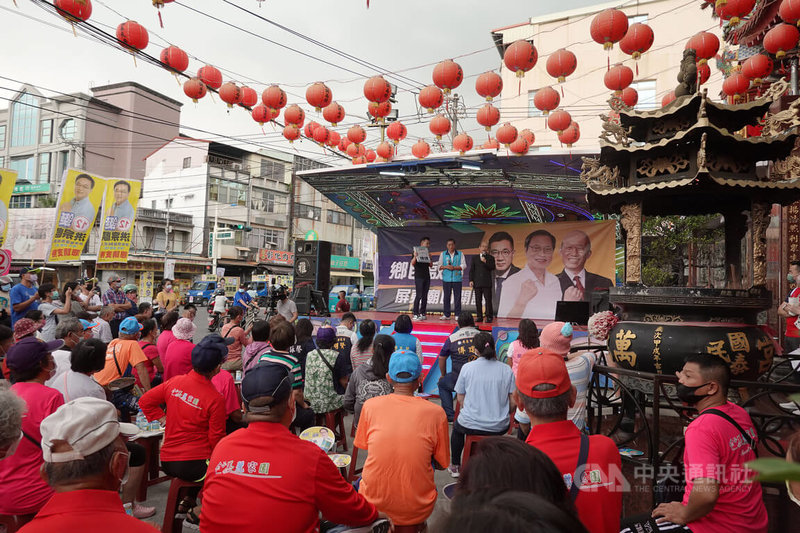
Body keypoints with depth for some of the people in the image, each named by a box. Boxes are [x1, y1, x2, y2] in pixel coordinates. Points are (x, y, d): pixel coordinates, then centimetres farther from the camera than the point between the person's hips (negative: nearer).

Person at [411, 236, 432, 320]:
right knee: (418, 295, -9)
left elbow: (431, 265, 14)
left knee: (425, 296, 5)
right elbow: (412, 263, -12)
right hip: (419, 276, -6)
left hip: (427, 277, 6)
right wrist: (415, 256, -28)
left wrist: (429, 257, -2)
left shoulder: (427, 253, 16)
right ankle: (415, 314, -6)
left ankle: (422, 313, 10)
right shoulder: (416, 252, -1)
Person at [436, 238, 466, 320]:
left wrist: (454, 267, -12)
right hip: (446, 279, 1)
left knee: (457, 297, -1)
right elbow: (439, 266, 7)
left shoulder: (460, 254, 6)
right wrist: (446, 267, -10)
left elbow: (464, 265, 0)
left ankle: (458, 315, 5)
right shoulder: (443, 254, 10)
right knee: (446, 297, 4)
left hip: (457, 279, -1)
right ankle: (446, 315, 11)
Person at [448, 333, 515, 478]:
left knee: (457, 426, 32)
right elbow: (513, 402, -3)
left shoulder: (467, 367, -7)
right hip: (499, 427, 2)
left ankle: (455, 466, 43)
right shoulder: (506, 370, -4)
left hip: (471, 425, -1)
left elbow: (460, 398, 1)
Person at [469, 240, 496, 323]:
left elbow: (493, 267, -6)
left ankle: (489, 317, 0)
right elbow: (471, 270, 10)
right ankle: (479, 317, 9)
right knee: (478, 301, 3)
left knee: (488, 300, -5)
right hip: (477, 283, 2)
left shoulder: (490, 258, 8)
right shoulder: (474, 258, 14)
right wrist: (471, 280, 1)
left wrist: (485, 261, -16)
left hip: (487, 283, -2)